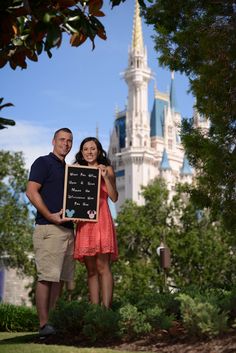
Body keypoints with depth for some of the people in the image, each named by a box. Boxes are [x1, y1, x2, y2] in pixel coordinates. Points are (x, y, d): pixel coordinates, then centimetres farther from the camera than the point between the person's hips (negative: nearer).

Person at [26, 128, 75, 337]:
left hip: (68, 229, 8)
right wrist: (50, 216, -17)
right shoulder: (43, 162, 1)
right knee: (46, 277, -9)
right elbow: (31, 192, -10)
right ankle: (43, 324, -7)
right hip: (48, 228, -8)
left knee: (60, 278, 7)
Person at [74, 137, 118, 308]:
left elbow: (114, 197, 0)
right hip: (84, 221, 4)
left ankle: (106, 309, -13)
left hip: (101, 219, -3)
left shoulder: (107, 169, 11)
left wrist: (106, 177, -9)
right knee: (91, 269, 3)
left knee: (102, 266, -11)